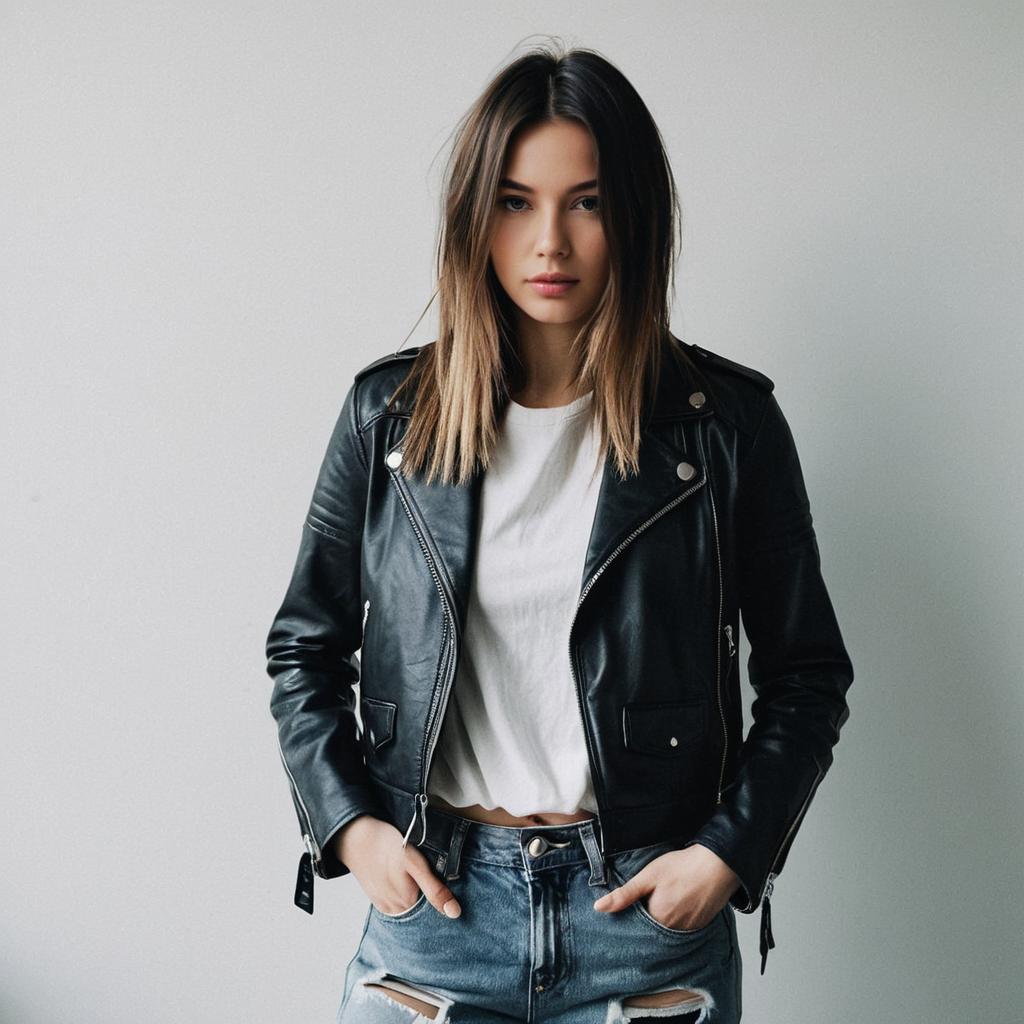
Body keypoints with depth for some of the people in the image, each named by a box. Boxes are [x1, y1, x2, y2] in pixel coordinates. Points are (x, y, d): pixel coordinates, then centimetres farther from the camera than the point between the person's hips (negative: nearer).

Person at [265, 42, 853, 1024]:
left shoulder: (727, 420, -4)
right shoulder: (389, 411, 0)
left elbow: (807, 674, 3)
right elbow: (303, 649, 8)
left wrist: (732, 851, -6)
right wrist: (348, 824, -2)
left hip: (650, 901, -1)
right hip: (431, 900, 1)